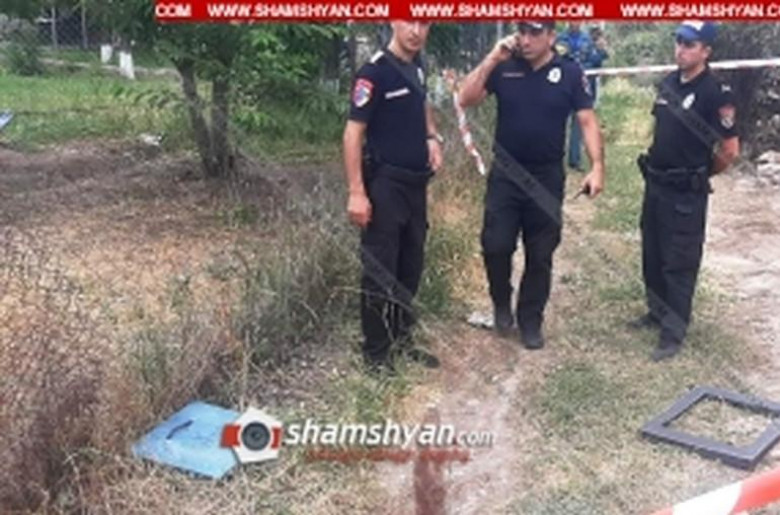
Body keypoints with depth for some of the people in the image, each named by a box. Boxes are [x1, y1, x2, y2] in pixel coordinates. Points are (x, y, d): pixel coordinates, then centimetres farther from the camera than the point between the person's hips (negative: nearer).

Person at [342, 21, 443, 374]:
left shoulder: (417, 66, 8)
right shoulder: (375, 72, -15)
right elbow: (353, 133, -17)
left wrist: (432, 138, 8)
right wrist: (356, 193, -22)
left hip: (416, 183, 8)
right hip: (385, 185, -8)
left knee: (410, 268, 15)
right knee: (381, 271, 0)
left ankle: (401, 339, 30)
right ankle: (376, 352, 12)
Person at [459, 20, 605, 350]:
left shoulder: (570, 73, -3)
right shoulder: (503, 68, -1)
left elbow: (588, 122, -3)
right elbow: (466, 99, -10)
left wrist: (597, 167, -13)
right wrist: (492, 59, -16)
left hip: (547, 177, 0)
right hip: (505, 174, 0)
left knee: (540, 255, 8)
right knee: (495, 246, -4)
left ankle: (531, 320, 25)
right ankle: (501, 303, 24)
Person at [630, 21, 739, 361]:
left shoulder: (715, 93, -17)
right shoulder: (668, 83, 5)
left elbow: (730, 150, -14)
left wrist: (700, 175, 0)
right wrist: (658, 161, 13)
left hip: (686, 193, -8)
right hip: (655, 183, 8)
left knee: (679, 264, 1)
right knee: (652, 256, 19)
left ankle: (673, 332, 10)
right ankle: (657, 311, 36)